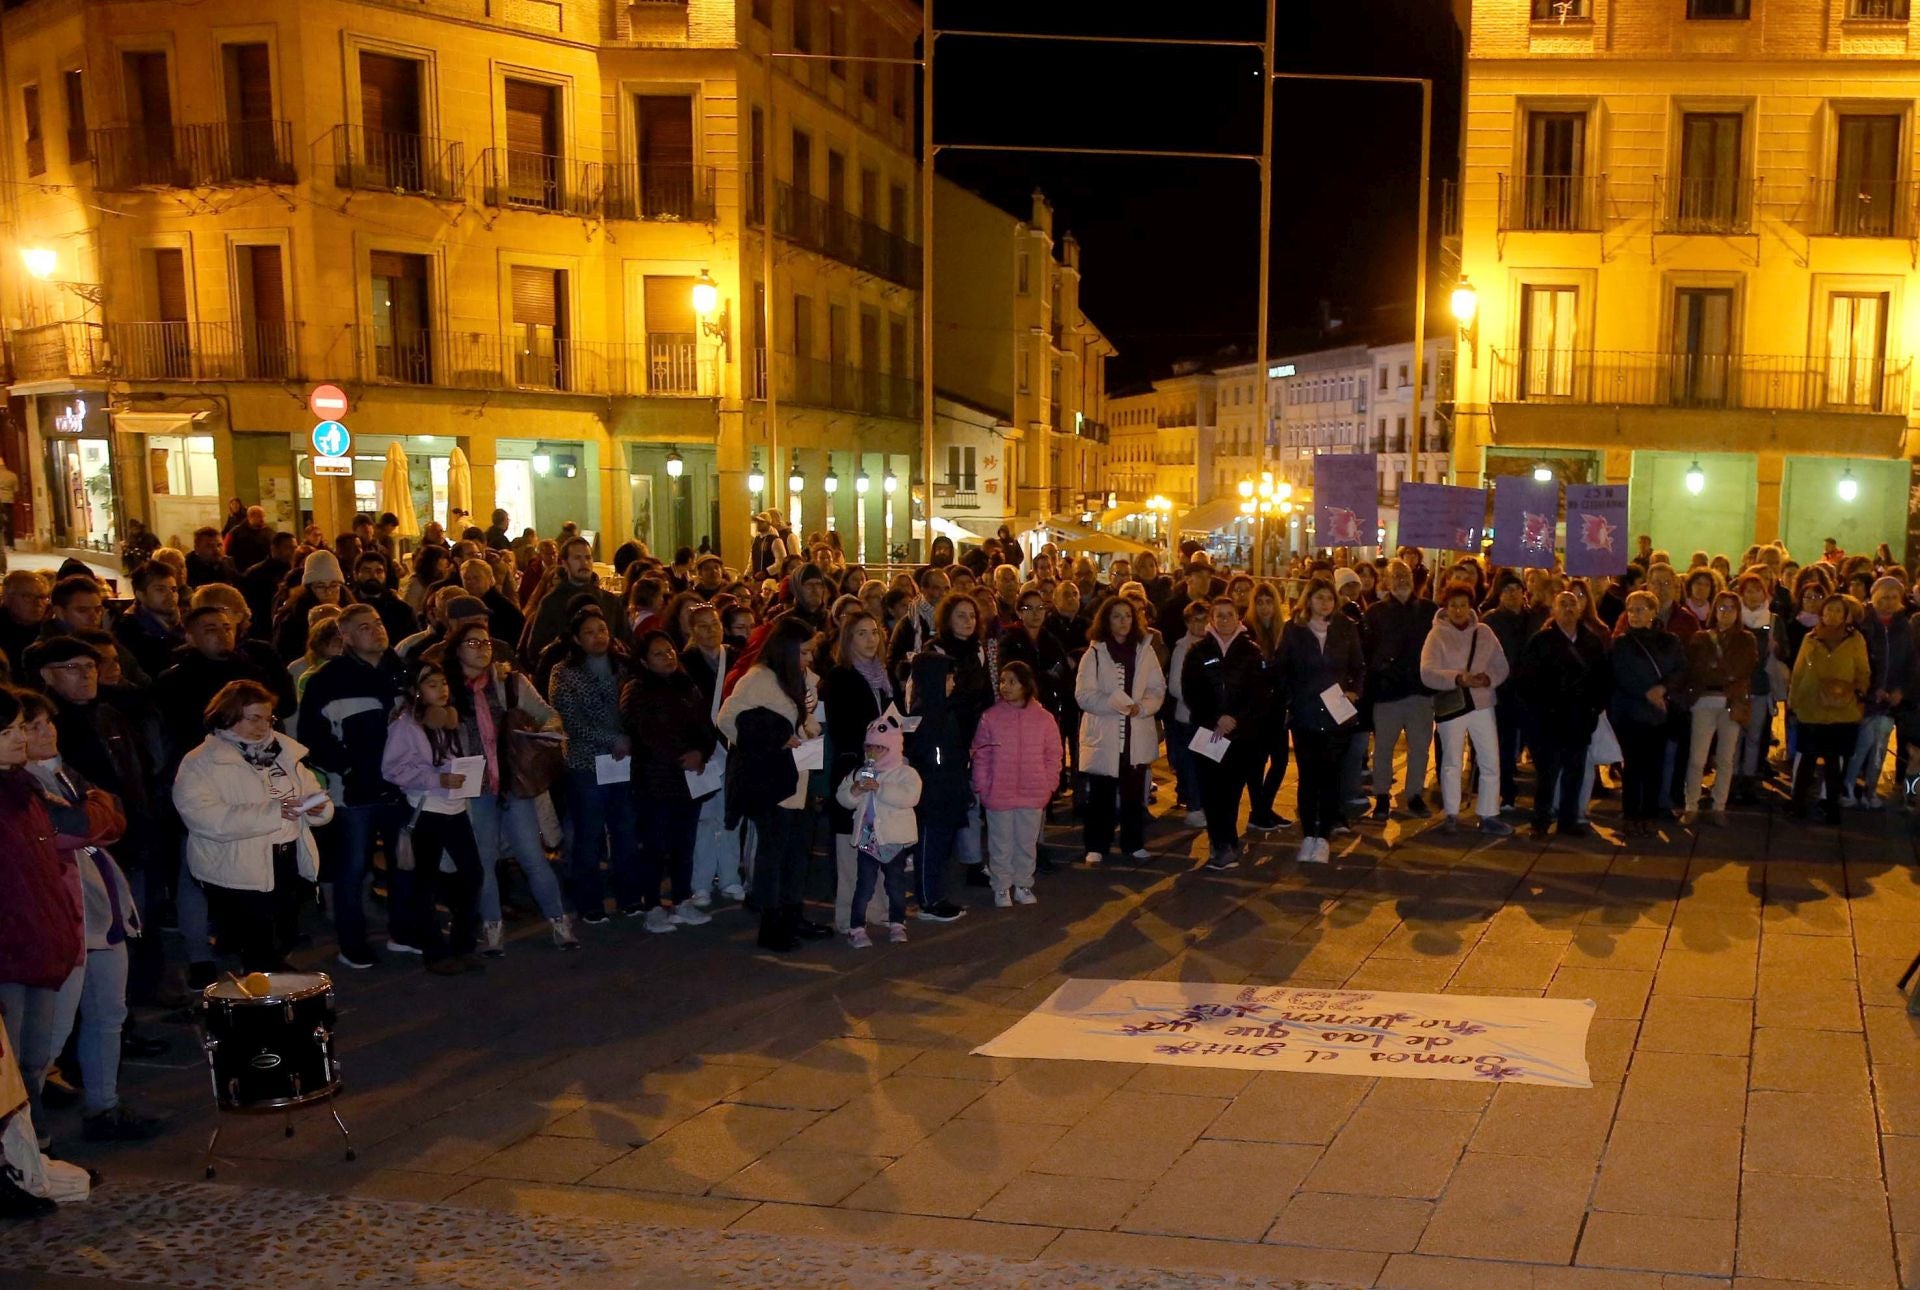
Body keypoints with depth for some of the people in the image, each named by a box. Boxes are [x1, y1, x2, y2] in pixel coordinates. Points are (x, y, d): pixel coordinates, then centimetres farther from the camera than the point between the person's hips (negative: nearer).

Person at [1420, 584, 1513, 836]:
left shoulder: (1484, 632, 4)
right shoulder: (1437, 634, -5)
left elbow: (1501, 666, 4)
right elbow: (1427, 673, -15)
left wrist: (1487, 679, -17)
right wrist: (1458, 678, -28)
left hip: (1481, 702, 2)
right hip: (1450, 705, -2)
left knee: (1491, 761, 2)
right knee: (1452, 761, 10)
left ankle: (1488, 815, 12)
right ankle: (1451, 814, 22)